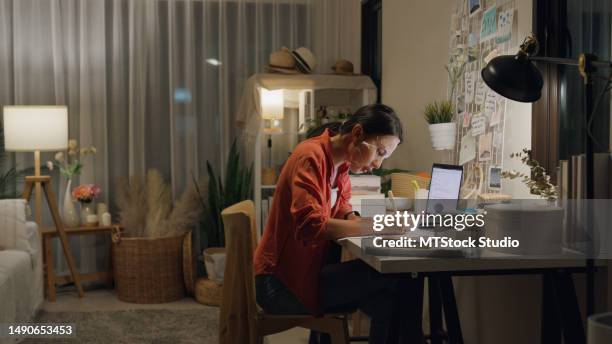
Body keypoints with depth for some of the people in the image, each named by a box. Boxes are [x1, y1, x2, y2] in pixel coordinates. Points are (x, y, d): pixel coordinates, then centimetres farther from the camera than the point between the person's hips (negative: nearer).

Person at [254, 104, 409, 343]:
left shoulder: (341, 164, 8)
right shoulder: (311, 157, -18)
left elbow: (343, 214, 9)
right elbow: (312, 226, -28)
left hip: (306, 272, 8)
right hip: (281, 285, -8)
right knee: (387, 282, -17)